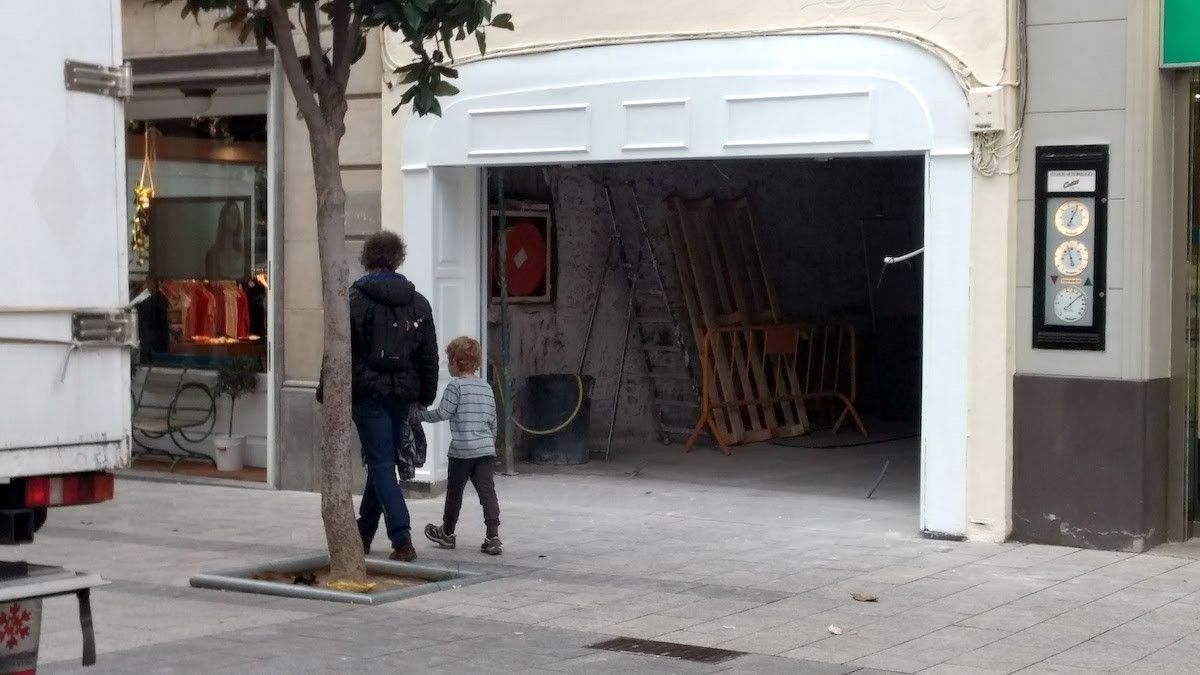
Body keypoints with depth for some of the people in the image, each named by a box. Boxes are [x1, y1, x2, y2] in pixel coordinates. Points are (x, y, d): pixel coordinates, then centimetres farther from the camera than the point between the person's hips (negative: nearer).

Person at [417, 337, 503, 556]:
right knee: (487, 491, -1)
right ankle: (493, 536, -12)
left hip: (461, 450, -5)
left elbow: (442, 413, -10)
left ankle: (447, 532, 28)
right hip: (486, 448, 5)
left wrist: (420, 414, 5)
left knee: (454, 492, 12)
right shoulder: (486, 387, 12)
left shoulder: (455, 386, -8)